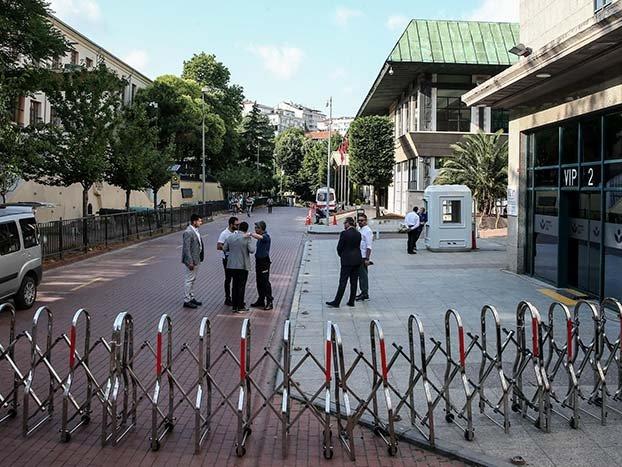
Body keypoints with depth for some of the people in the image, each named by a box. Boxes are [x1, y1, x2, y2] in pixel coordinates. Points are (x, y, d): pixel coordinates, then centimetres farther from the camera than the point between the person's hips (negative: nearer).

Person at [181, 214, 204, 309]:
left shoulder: (196, 230, 9)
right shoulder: (188, 232, -20)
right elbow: (186, 248, -22)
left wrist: (200, 258, 14)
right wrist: (190, 262, -23)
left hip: (197, 259, 10)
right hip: (192, 259, -10)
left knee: (193, 279, 18)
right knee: (189, 280, -2)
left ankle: (191, 298, 28)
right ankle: (186, 301, 5)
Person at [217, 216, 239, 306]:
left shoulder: (236, 232, 7)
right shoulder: (224, 234, -15)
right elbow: (218, 247, -20)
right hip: (228, 259, -7)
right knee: (228, 279, 2)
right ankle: (227, 299, 12)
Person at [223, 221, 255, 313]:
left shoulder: (230, 237, 1)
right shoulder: (247, 238, -12)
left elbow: (224, 248, 5)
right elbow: (252, 250, -17)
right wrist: (251, 244, 3)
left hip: (232, 265, 4)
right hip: (243, 266, -4)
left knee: (235, 286, 14)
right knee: (241, 287, 3)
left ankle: (234, 306, 17)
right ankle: (240, 307, 6)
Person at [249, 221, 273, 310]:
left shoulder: (266, 236, -15)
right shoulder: (260, 237, 15)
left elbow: (259, 237, -38)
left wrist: (251, 234, -43)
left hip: (264, 262, -9)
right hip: (258, 261, 10)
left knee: (265, 282, -8)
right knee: (259, 282, 14)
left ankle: (269, 302, -5)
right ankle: (261, 300, 24)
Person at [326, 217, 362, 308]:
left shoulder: (344, 233, -13)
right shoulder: (358, 233, 6)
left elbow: (339, 247, -10)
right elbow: (358, 246, 10)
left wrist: (341, 255, 10)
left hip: (347, 260, -6)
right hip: (357, 260, 6)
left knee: (343, 282, -4)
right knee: (354, 282, 9)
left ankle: (336, 302, -1)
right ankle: (351, 301, 13)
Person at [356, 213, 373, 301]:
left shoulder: (367, 231, -14)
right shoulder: (359, 230, 14)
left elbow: (369, 246, -18)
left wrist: (367, 259, -21)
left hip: (364, 257, -9)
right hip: (359, 256, 9)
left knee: (363, 274, -5)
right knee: (360, 274, 13)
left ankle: (365, 293, 2)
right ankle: (363, 292, 20)